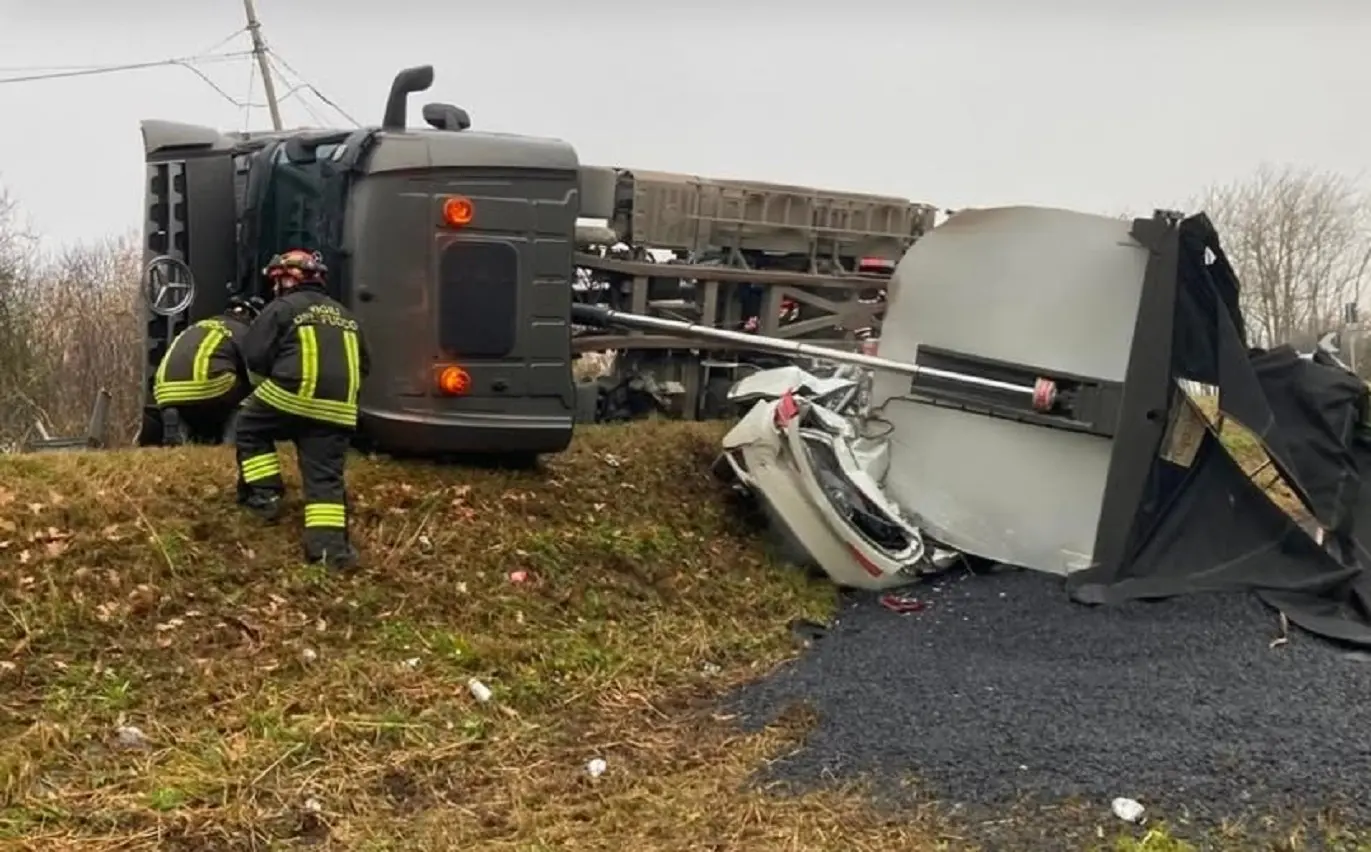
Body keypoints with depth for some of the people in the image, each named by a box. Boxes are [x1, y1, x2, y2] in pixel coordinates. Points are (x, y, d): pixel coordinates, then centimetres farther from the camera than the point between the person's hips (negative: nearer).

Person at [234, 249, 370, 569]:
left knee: (250, 426, 24)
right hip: (337, 410, 4)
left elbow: (254, 357, -1)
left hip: (291, 398, -4)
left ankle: (264, 494, 15)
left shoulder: (282, 308, 3)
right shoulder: (344, 316, 22)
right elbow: (363, 366, 27)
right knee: (325, 477, 4)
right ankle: (331, 543, -10)